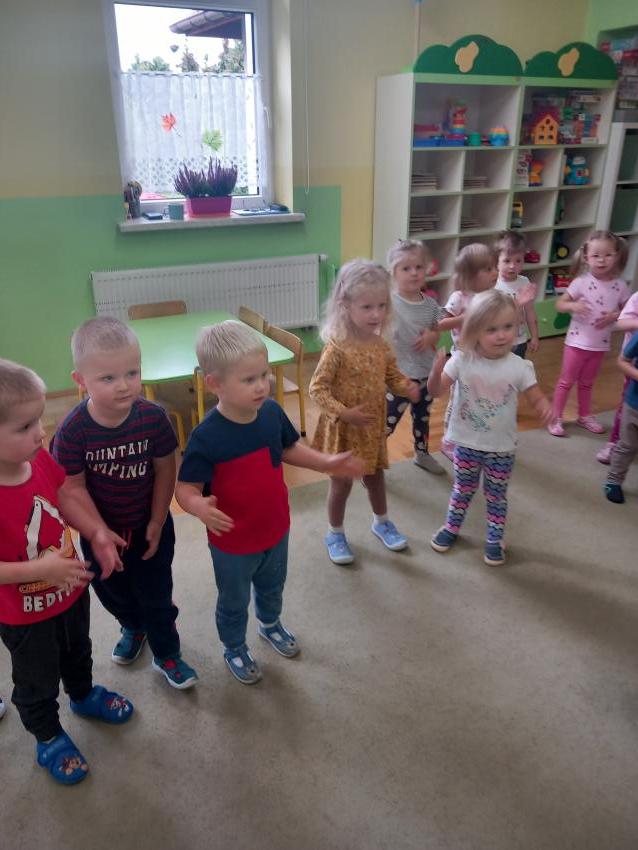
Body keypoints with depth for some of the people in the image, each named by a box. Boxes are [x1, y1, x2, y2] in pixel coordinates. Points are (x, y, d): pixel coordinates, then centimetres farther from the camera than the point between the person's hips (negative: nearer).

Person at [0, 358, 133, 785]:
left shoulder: (40, 458, -19)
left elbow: (66, 499, -2)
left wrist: (98, 532, -15)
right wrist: (40, 569, -35)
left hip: (71, 589, 6)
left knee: (77, 651, 33)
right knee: (37, 681, 22)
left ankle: (84, 694, 63)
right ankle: (48, 736, 51)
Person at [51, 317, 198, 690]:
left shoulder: (153, 417, -23)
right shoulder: (73, 431, -24)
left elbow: (164, 470, -13)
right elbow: (74, 487, -17)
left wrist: (156, 524, -9)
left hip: (150, 525, -1)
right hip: (102, 529, 1)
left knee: (156, 595, 13)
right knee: (112, 591, 25)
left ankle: (167, 653, 38)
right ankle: (134, 629, 56)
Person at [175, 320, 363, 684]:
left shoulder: (272, 412, -15)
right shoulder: (206, 438, -31)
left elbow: (289, 448, 4)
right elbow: (186, 487, -24)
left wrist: (328, 463, -5)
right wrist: (200, 507, -45)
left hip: (276, 528, 5)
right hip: (232, 542, -5)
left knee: (273, 587, 32)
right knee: (234, 602, 22)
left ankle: (271, 624, 63)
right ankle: (235, 649, 51)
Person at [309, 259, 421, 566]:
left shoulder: (381, 344, -3)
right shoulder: (336, 348, -22)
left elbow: (393, 375, 10)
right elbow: (317, 388, -21)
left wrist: (407, 388, -11)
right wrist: (343, 413, -31)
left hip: (373, 426, 5)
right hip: (343, 428, -5)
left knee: (375, 476, 23)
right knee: (342, 482, 10)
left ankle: (381, 522, 47)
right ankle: (335, 534, 32)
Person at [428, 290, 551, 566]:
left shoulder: (519, 367, -16)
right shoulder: (462, 360, -15)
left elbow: (537, 399, -8)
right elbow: (435, 391, -11)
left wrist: (546, 408, -32)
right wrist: (436, 371, -33)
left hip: (501, 448, 0)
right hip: (466, 444, 1)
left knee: (496, 496, 16)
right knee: (462, 490, 20)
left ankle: (494, 540, 37)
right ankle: (451, 528, 44)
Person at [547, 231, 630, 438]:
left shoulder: (620, 286, -5)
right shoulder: (581, 282, -14)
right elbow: (559, 304, -9)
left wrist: (614, 316, -15)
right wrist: (573, 305, -29)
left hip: (600, 344, 3)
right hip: (577, 341, -3)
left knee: (587, 383, 21)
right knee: (566, 381, 7)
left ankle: (585, 416, 37)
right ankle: (555, 418, 18)